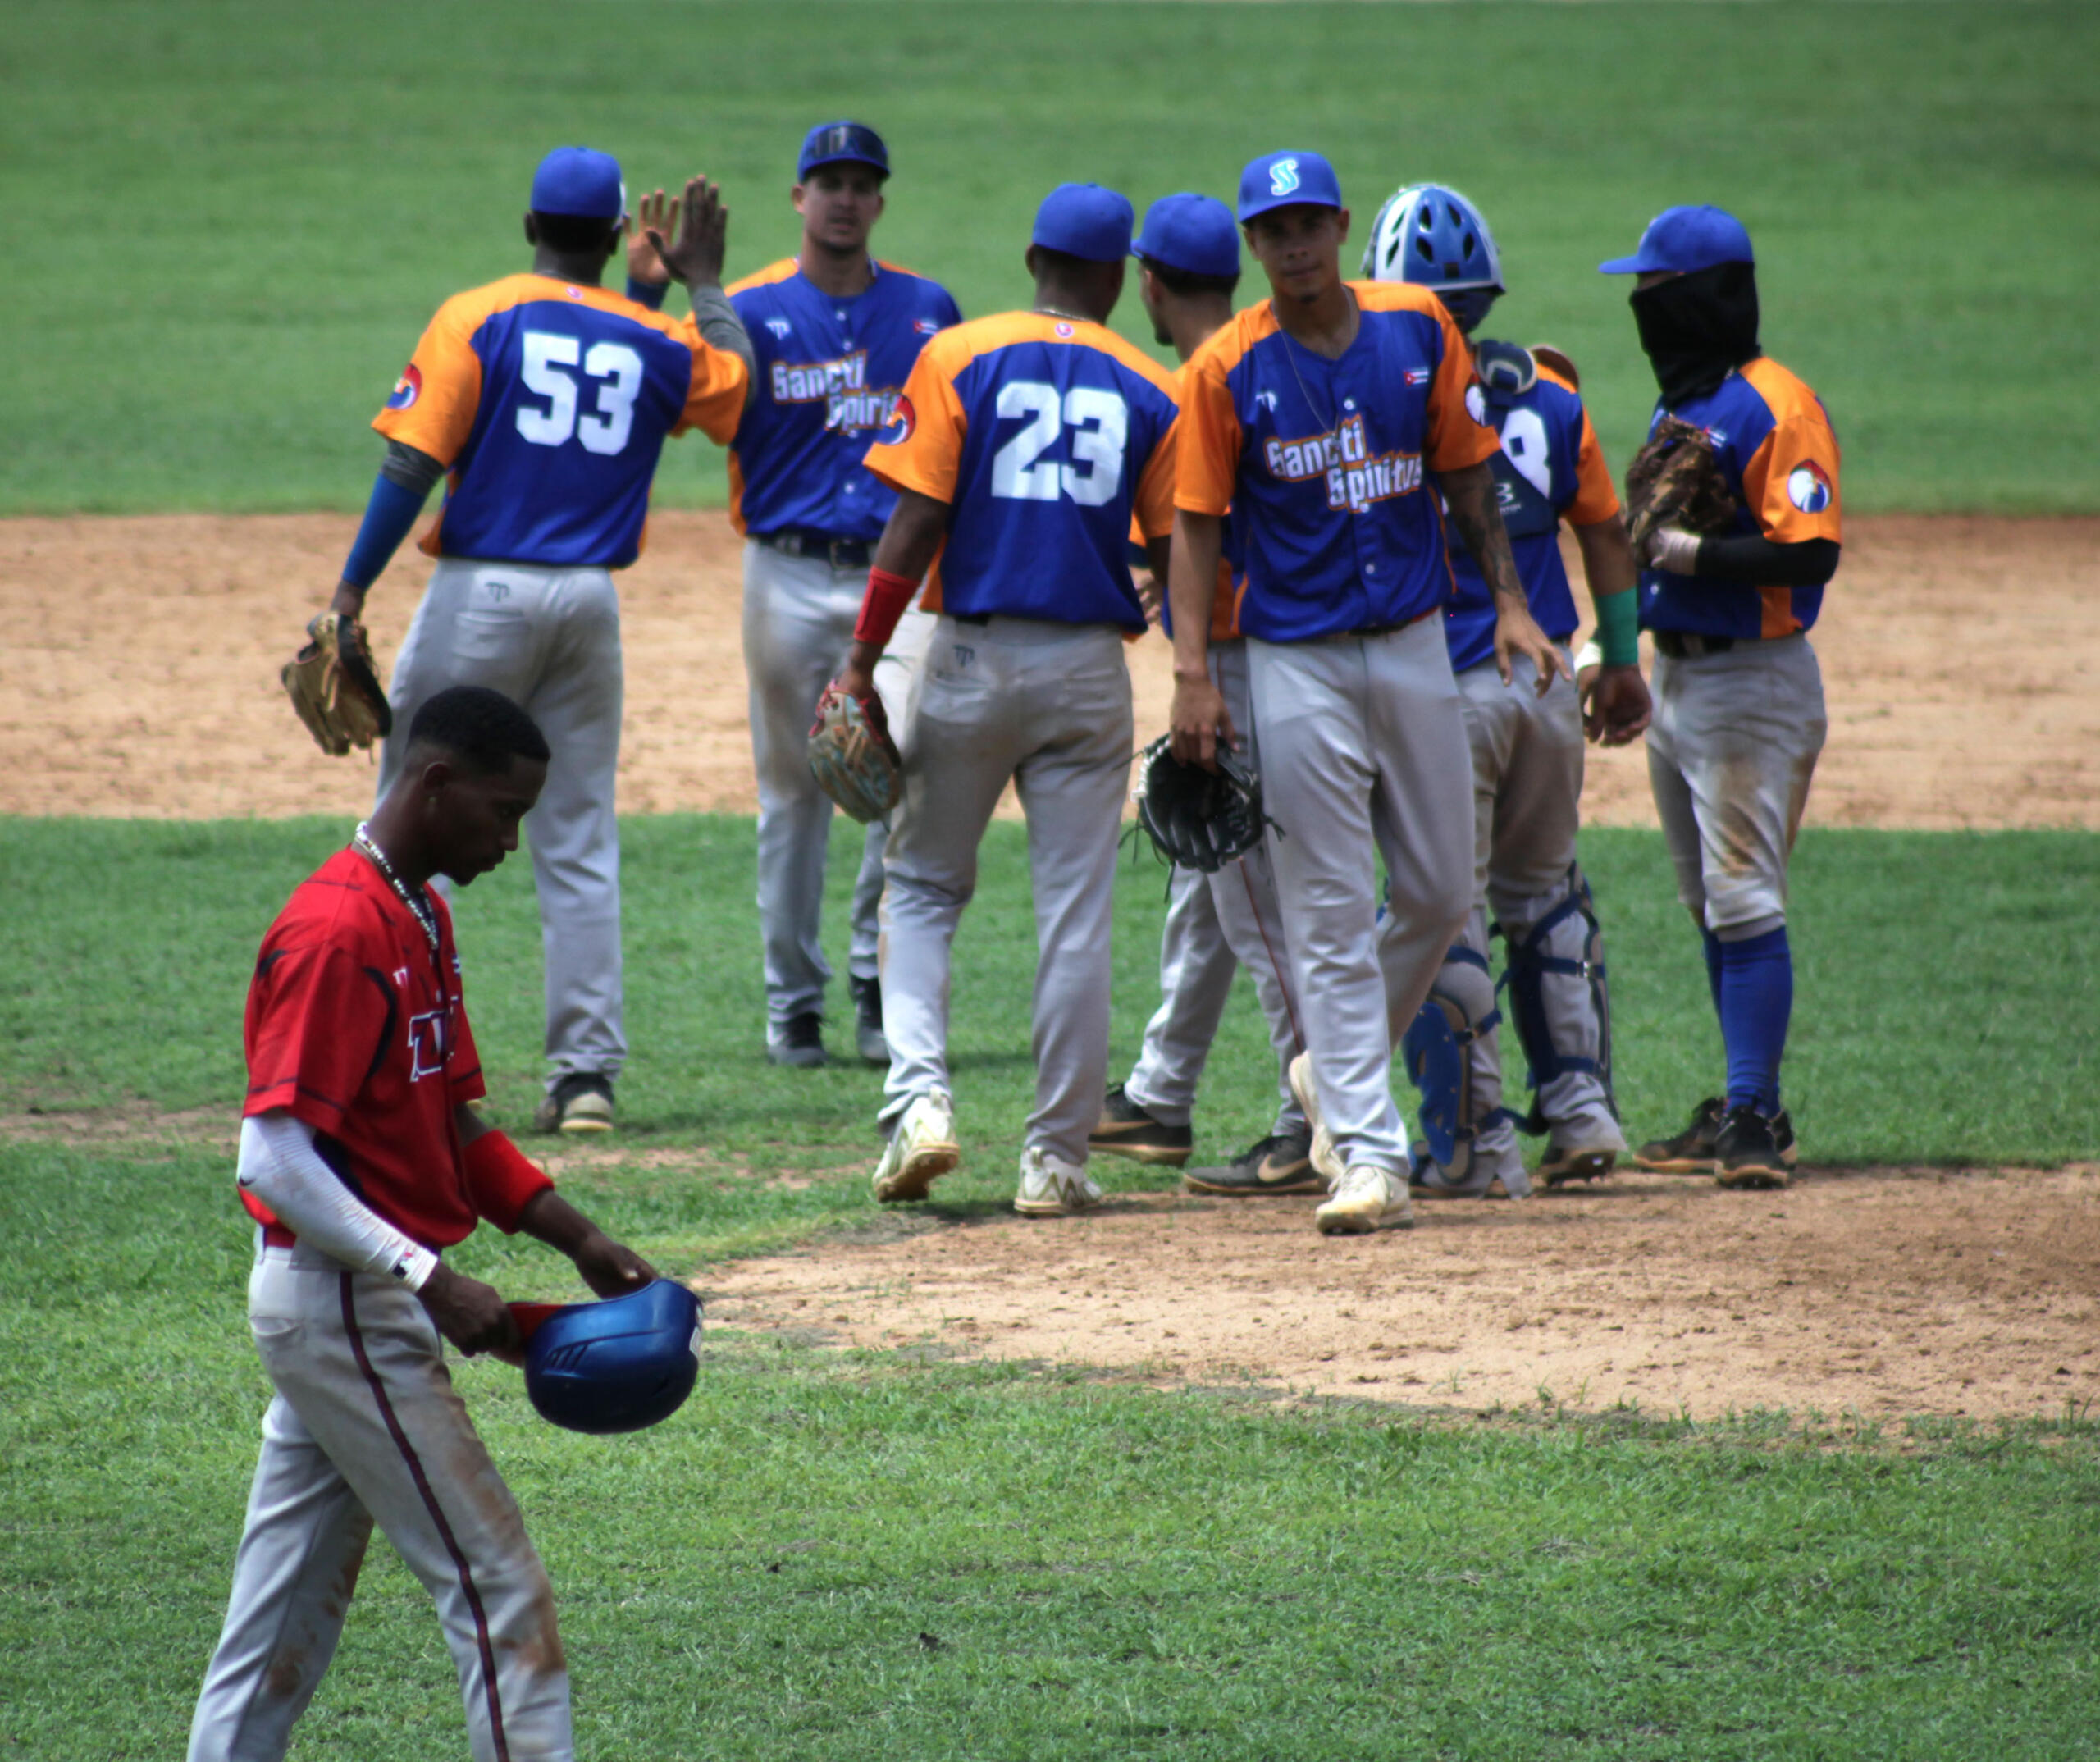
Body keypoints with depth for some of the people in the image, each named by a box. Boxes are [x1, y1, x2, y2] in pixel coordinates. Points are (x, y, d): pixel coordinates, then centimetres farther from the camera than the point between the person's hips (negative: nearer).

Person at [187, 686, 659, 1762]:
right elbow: (275, 1156, -24)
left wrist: (578, 1240, 9)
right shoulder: (336, 932, -19)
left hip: (330, 1312, 10)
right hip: (347, 1309, -10)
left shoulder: (422, 918, 13)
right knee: (498, 1586, -8)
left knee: (288, 1613, 11)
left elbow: (453, 1127, 20)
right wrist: (428, 1278, -28)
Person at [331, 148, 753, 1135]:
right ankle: (587, 1071, 5)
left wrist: (352, 591, -10)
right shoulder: (657, 343, 6)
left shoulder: (477, 320, -5)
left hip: (481, 596, -3)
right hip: (590, 602, 3)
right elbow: (736, 380, 27)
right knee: (580, 844, 8)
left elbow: (413, 465, -12)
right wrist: (703, 283, 35)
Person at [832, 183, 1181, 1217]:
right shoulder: (1153, 392, 3)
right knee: (1076, 916, 5)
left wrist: (863, 662, -5)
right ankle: (1056, 1159, 6)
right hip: (1091, 666, 1)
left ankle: (919, 1096, -7)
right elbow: (1179, 554, 2)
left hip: (972, 661, -1)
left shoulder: (960, 358, -2)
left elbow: (915, 522, -8)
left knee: (922, 888, 12)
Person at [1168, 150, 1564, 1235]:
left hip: (1415, 646, 4)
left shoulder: (1419, 330, 1)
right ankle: (1369, 1156, -4)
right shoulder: (1228, 369, -7)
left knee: (1441, 894, 10)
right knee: (1332, 915, -4)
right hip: (1298, 660, -4)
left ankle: (1335, 1067, 32)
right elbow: (1195, 527, -5)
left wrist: (1509, 601, 1)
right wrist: (1192, 676, -12)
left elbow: (1466, 475, 9)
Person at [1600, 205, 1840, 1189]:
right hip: (1676, 678, 10)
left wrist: (1696, 555, -25)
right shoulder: (1679, 405, 15)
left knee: (1743, 903, -12)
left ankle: (1755, 1119, -13)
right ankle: (1745, 1112, 19)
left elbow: (1809, 552, -23)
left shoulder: (1773, 408, -15)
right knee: (1708, 908, 12)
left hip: (1750, 685, -10)